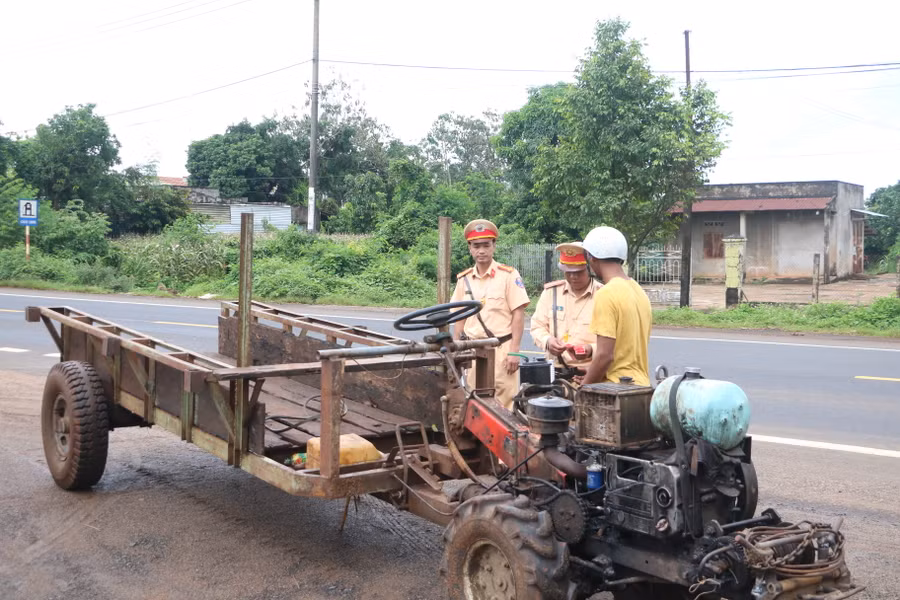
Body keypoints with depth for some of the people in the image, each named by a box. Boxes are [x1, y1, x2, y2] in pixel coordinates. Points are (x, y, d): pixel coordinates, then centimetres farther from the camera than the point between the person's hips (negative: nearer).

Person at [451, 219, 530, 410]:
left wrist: (514, 351, -12)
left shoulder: (508, 275, -4)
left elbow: (518, 315, -7)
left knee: (504, 403, -5)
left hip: (501, 349, -4)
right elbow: (459, 319, 15)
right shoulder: (464, 279, 9)